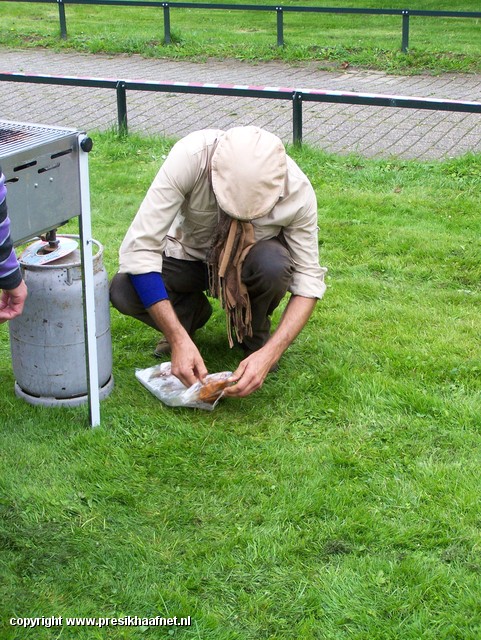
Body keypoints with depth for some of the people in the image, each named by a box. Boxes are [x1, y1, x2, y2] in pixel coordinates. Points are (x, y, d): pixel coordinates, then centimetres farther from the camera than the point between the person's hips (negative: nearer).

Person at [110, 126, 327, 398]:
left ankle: (254, 332, -1)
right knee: (123, 291, -29)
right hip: (189, 253, 0)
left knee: (274, 265, -36)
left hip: (250, 262, 0)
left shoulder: (297, 190, -30)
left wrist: (269, 354, -35)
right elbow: (139, 248, -33)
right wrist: (179, 339, -39)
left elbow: (308, 283, -21)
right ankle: (192, 311, 4)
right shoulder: (189, 156, -34)